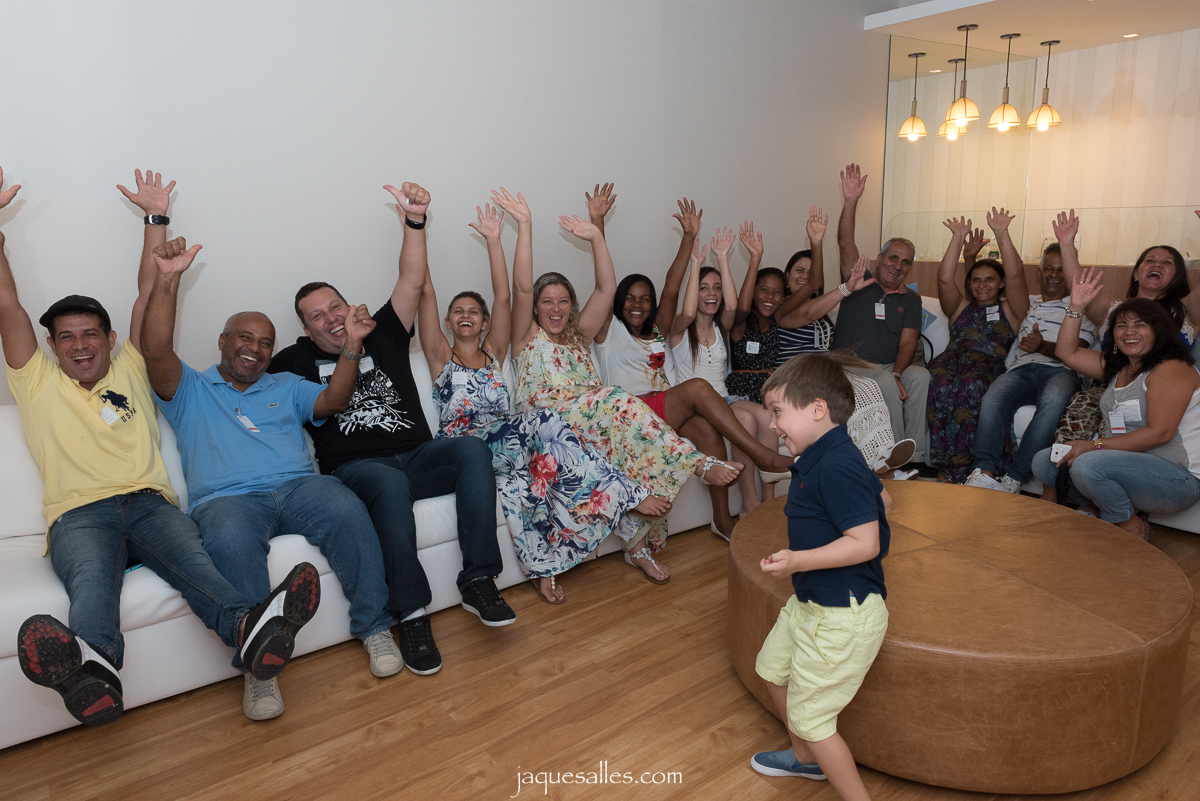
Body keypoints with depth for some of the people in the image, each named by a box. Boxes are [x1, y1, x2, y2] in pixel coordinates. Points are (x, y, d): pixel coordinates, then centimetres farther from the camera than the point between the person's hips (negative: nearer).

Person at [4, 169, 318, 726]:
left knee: (192, 556, -33)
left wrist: (156, 217, 24)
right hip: (79, 513, -1)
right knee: (91, 577, -36)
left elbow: (149, 296, 25)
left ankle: (250, 629, -62)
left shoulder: (130, 370, 28)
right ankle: (93, 666, -67)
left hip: (150, 502, 1)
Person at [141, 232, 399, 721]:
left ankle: (374, 627, -20)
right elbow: (155, 350, 3)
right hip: (226, 498, -2)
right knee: (231, 541, -39)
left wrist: (351, 346, -1)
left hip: (298, 487, 2)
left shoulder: (286, 388, 30)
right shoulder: (190, 391, 22)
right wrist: (168, 279, -5)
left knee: (347, 511, -32)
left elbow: (334, 401, 13)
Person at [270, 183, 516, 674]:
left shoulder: (383, 334, 19)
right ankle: (411, 615, -31)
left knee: (471, 449, -28)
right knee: (390, 484, -38)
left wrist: (414, 222, -3)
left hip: (418, 457, 3)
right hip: (355, 467, -3)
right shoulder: (297, 361, 16)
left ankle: (479, 583, -26)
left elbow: (413, 281, 9)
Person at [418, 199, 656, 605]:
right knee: (543, 422, -30)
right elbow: (425, 293, 3)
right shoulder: (441, 356, 14)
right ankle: (626, 498, -27)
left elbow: (502, 296, 13)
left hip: (504, 441, 4)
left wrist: (493, 240, 10)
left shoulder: (493, 354, 22)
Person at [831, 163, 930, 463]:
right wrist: (850, 201, -17)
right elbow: (845, 244, -5)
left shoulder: (910, 299, 15)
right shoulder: (859, 283, 10)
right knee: (884, 383, -32)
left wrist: (896, 373, -18)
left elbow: (908, 342, 2)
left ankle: (915, 457, -27)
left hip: (891, 367, 3)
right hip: (849, 366, -2)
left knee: (920, 376, -28)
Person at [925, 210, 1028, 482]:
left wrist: (1002, 234, 4)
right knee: (942, 381, -37)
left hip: (991, 365, -2)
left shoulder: (1010, 310, 24)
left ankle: (958, 471, -37)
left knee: (972, 384, -39)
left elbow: (1015, 275, 7)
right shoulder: (961, 307, 32)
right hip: (953, 358, 2)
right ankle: (942, 467, -36)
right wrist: (958, 238, 13)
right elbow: (944, 279, 15)